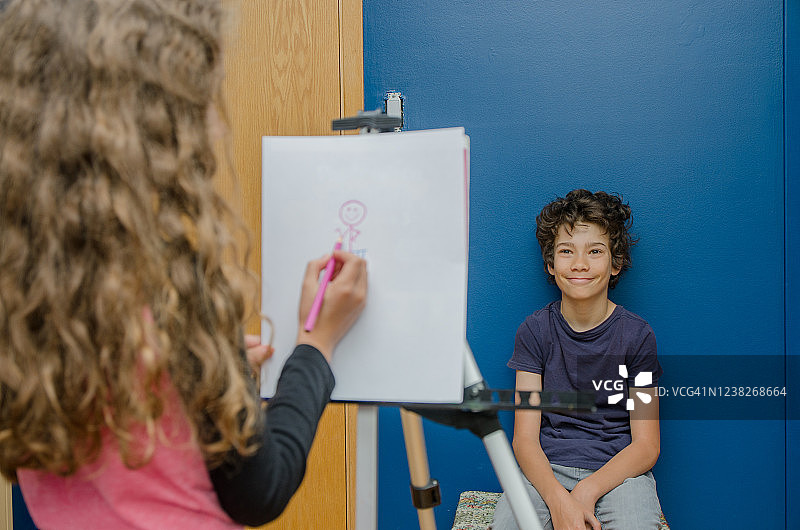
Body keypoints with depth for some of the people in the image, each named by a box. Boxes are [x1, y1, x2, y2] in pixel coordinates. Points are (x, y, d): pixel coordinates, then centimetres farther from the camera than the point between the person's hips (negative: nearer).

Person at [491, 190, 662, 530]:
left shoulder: (637, 335, 0)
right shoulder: (534, 331, 3)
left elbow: (646, 446, -1)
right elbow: (525, 438, -3)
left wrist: (587, 492, -18)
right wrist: (558, 499, -22)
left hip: (619, 471, 0)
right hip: (547, 470, 1)